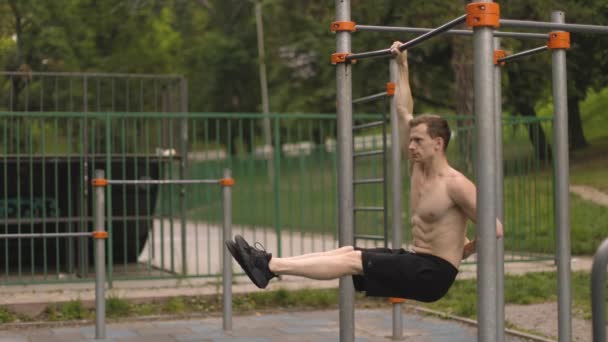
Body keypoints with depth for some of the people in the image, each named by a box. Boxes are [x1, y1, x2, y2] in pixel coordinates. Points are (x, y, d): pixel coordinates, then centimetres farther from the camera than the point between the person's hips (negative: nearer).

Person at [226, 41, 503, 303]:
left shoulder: (455, 184, -15)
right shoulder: (418, 167, 8)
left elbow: (494, 229, -16)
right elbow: (404, 113, 13)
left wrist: (463, 251, -3)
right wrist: (402, 67, 13)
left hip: (433, 274, -8)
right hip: (415, 261, 8)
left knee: (353, 260, -18)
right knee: (347, 251, -6)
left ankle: (271, 268, -22)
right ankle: (270, 264, -13)